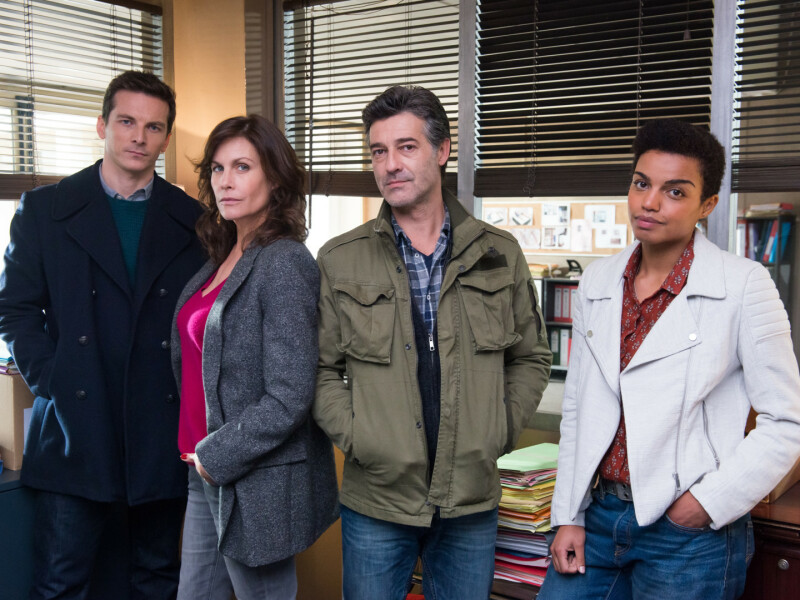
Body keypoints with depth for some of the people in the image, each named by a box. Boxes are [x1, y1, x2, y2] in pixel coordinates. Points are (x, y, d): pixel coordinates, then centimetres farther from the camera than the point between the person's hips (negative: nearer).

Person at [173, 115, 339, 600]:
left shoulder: (285, 263, -17)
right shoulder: (223, 260, 8)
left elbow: (289, 398, -21)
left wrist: (216, 456, -12)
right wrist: (200, 456, 8)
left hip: (257, 483, -8)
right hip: (209, 476, 8)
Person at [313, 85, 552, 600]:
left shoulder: (499, 253, 3)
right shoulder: (340, 261, -1)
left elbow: (532, 357, 11)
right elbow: (322, 369, 2)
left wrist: (502, 431, 1)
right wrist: (355, 437, -9)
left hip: (473, 500, 2)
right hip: (376, 503, -1)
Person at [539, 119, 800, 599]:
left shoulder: (744, 285, -9)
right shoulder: (598, 281, 6)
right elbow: (577, 409, 10)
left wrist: (708, 501, -14)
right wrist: (568, 516, 7)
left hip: (690, 532, -4)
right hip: (599, 514, 5)